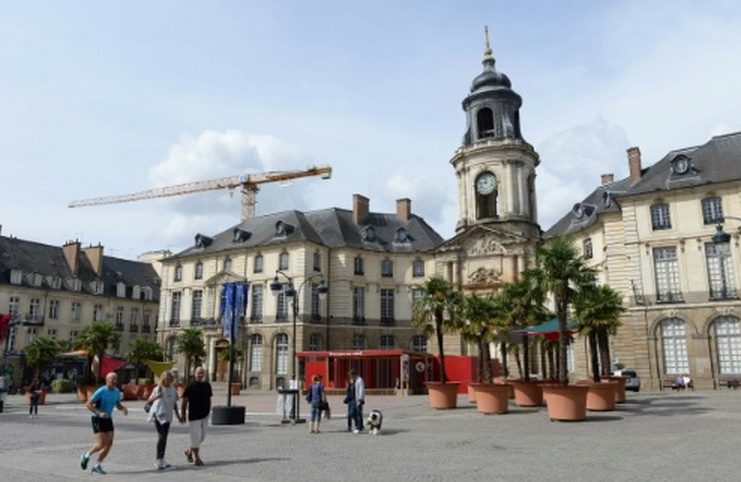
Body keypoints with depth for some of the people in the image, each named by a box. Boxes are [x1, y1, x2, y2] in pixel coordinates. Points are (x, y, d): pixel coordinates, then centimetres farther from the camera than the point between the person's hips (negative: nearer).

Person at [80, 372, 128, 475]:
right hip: (98, 419, -6)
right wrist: (99, 413, -26)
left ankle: (97, 466, 11)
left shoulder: (116, 392, 3)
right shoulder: (101, 391, -17)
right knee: (101, 444, -11)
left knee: (109, 443, 0)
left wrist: (123, 409, -4)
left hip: (108, 419, 6)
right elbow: (88, 404, -16)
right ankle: (86, 456, 17)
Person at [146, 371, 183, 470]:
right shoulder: (158, 389, -3)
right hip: (158, 415, -5)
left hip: (167, 417, 5)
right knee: (162, 437, -11)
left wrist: (178, 416, 19)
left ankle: (160, 460, 18)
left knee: (163, 438, 9)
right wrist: (155, 397, -23)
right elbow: (148, 402, -4)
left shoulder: (173, 390, 11)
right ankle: (159, 460, -6)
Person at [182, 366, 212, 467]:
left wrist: (208, 411, 14)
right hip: (194, 415, -5)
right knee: (196, 436, -4)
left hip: (205, 415, 5)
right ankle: (197, 457, 8)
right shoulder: (191, 386, -7)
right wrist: (183, 415, -4)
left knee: (202, 436, 11)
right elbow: (185, 401, -4)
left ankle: (189, 451, 31)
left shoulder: (207, 385, 6)